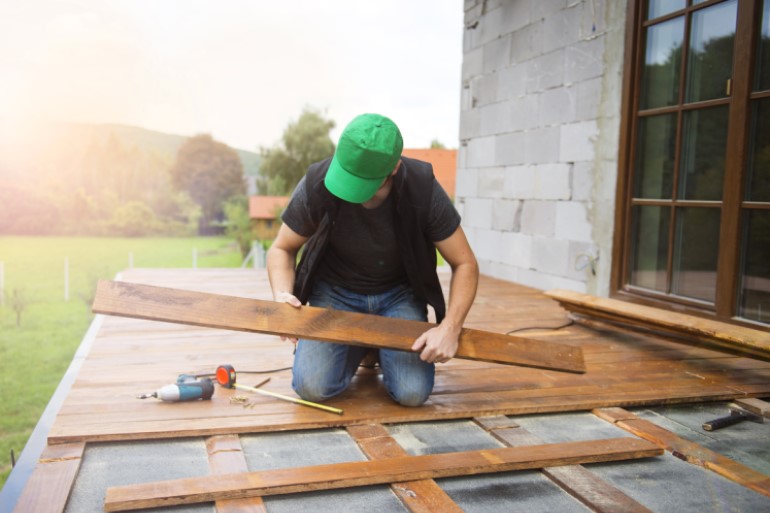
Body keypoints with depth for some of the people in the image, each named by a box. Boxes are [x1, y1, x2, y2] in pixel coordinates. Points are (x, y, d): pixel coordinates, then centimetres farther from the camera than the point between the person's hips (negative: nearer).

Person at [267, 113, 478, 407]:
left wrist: (450, 328, -27)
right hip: (335, 291, 1)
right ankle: (359, 349, 14)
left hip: (398, 293, 0)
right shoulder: (317, 185, -22)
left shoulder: (423, 190, -22)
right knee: (313, 387, -20)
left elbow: (464, 264, -14)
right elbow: (282, 249, -5)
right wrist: (282, 296, -26)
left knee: (412, 393, -19)